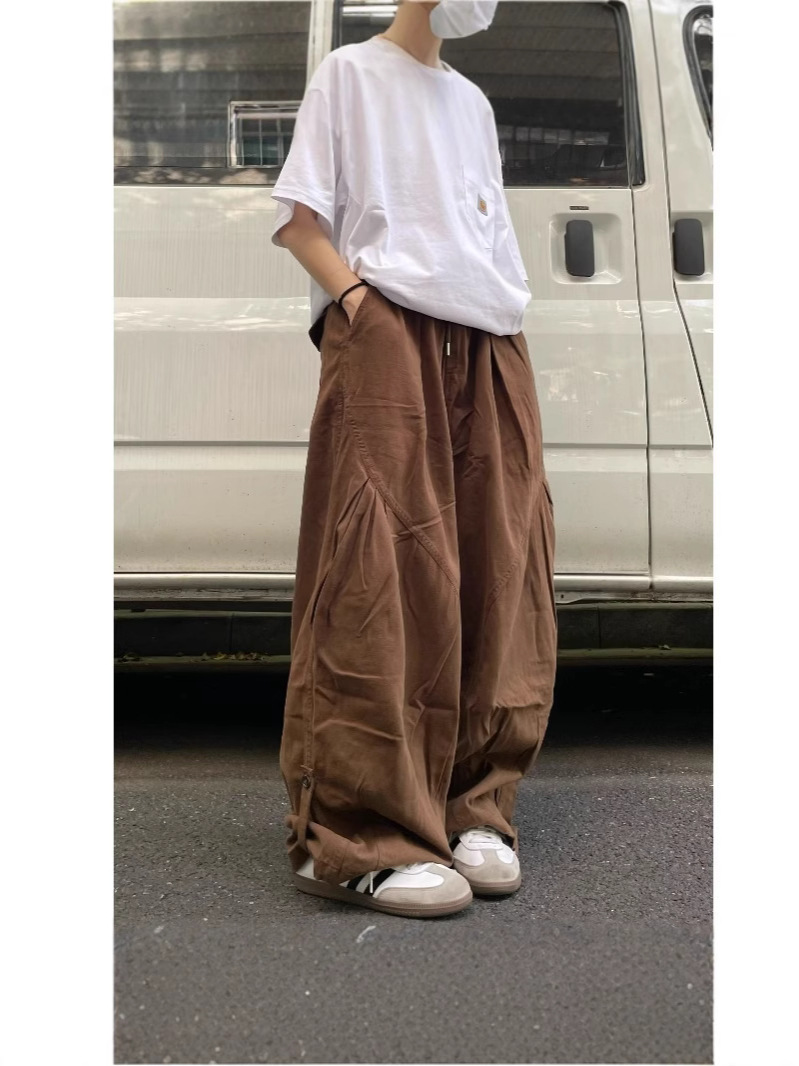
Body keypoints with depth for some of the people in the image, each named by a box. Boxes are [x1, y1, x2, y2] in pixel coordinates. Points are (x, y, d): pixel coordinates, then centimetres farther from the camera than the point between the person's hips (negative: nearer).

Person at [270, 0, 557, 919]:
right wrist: (356, 294, -13)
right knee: (383, 579, -14)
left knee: (497, 575, 0)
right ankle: (362, 838, -13)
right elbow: (297, 216, 1)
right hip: (387, 336, -7)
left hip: (489, 345, 7)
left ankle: (474, 808, 7)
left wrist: (510, 309, 10)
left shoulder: (472, 102, 27)